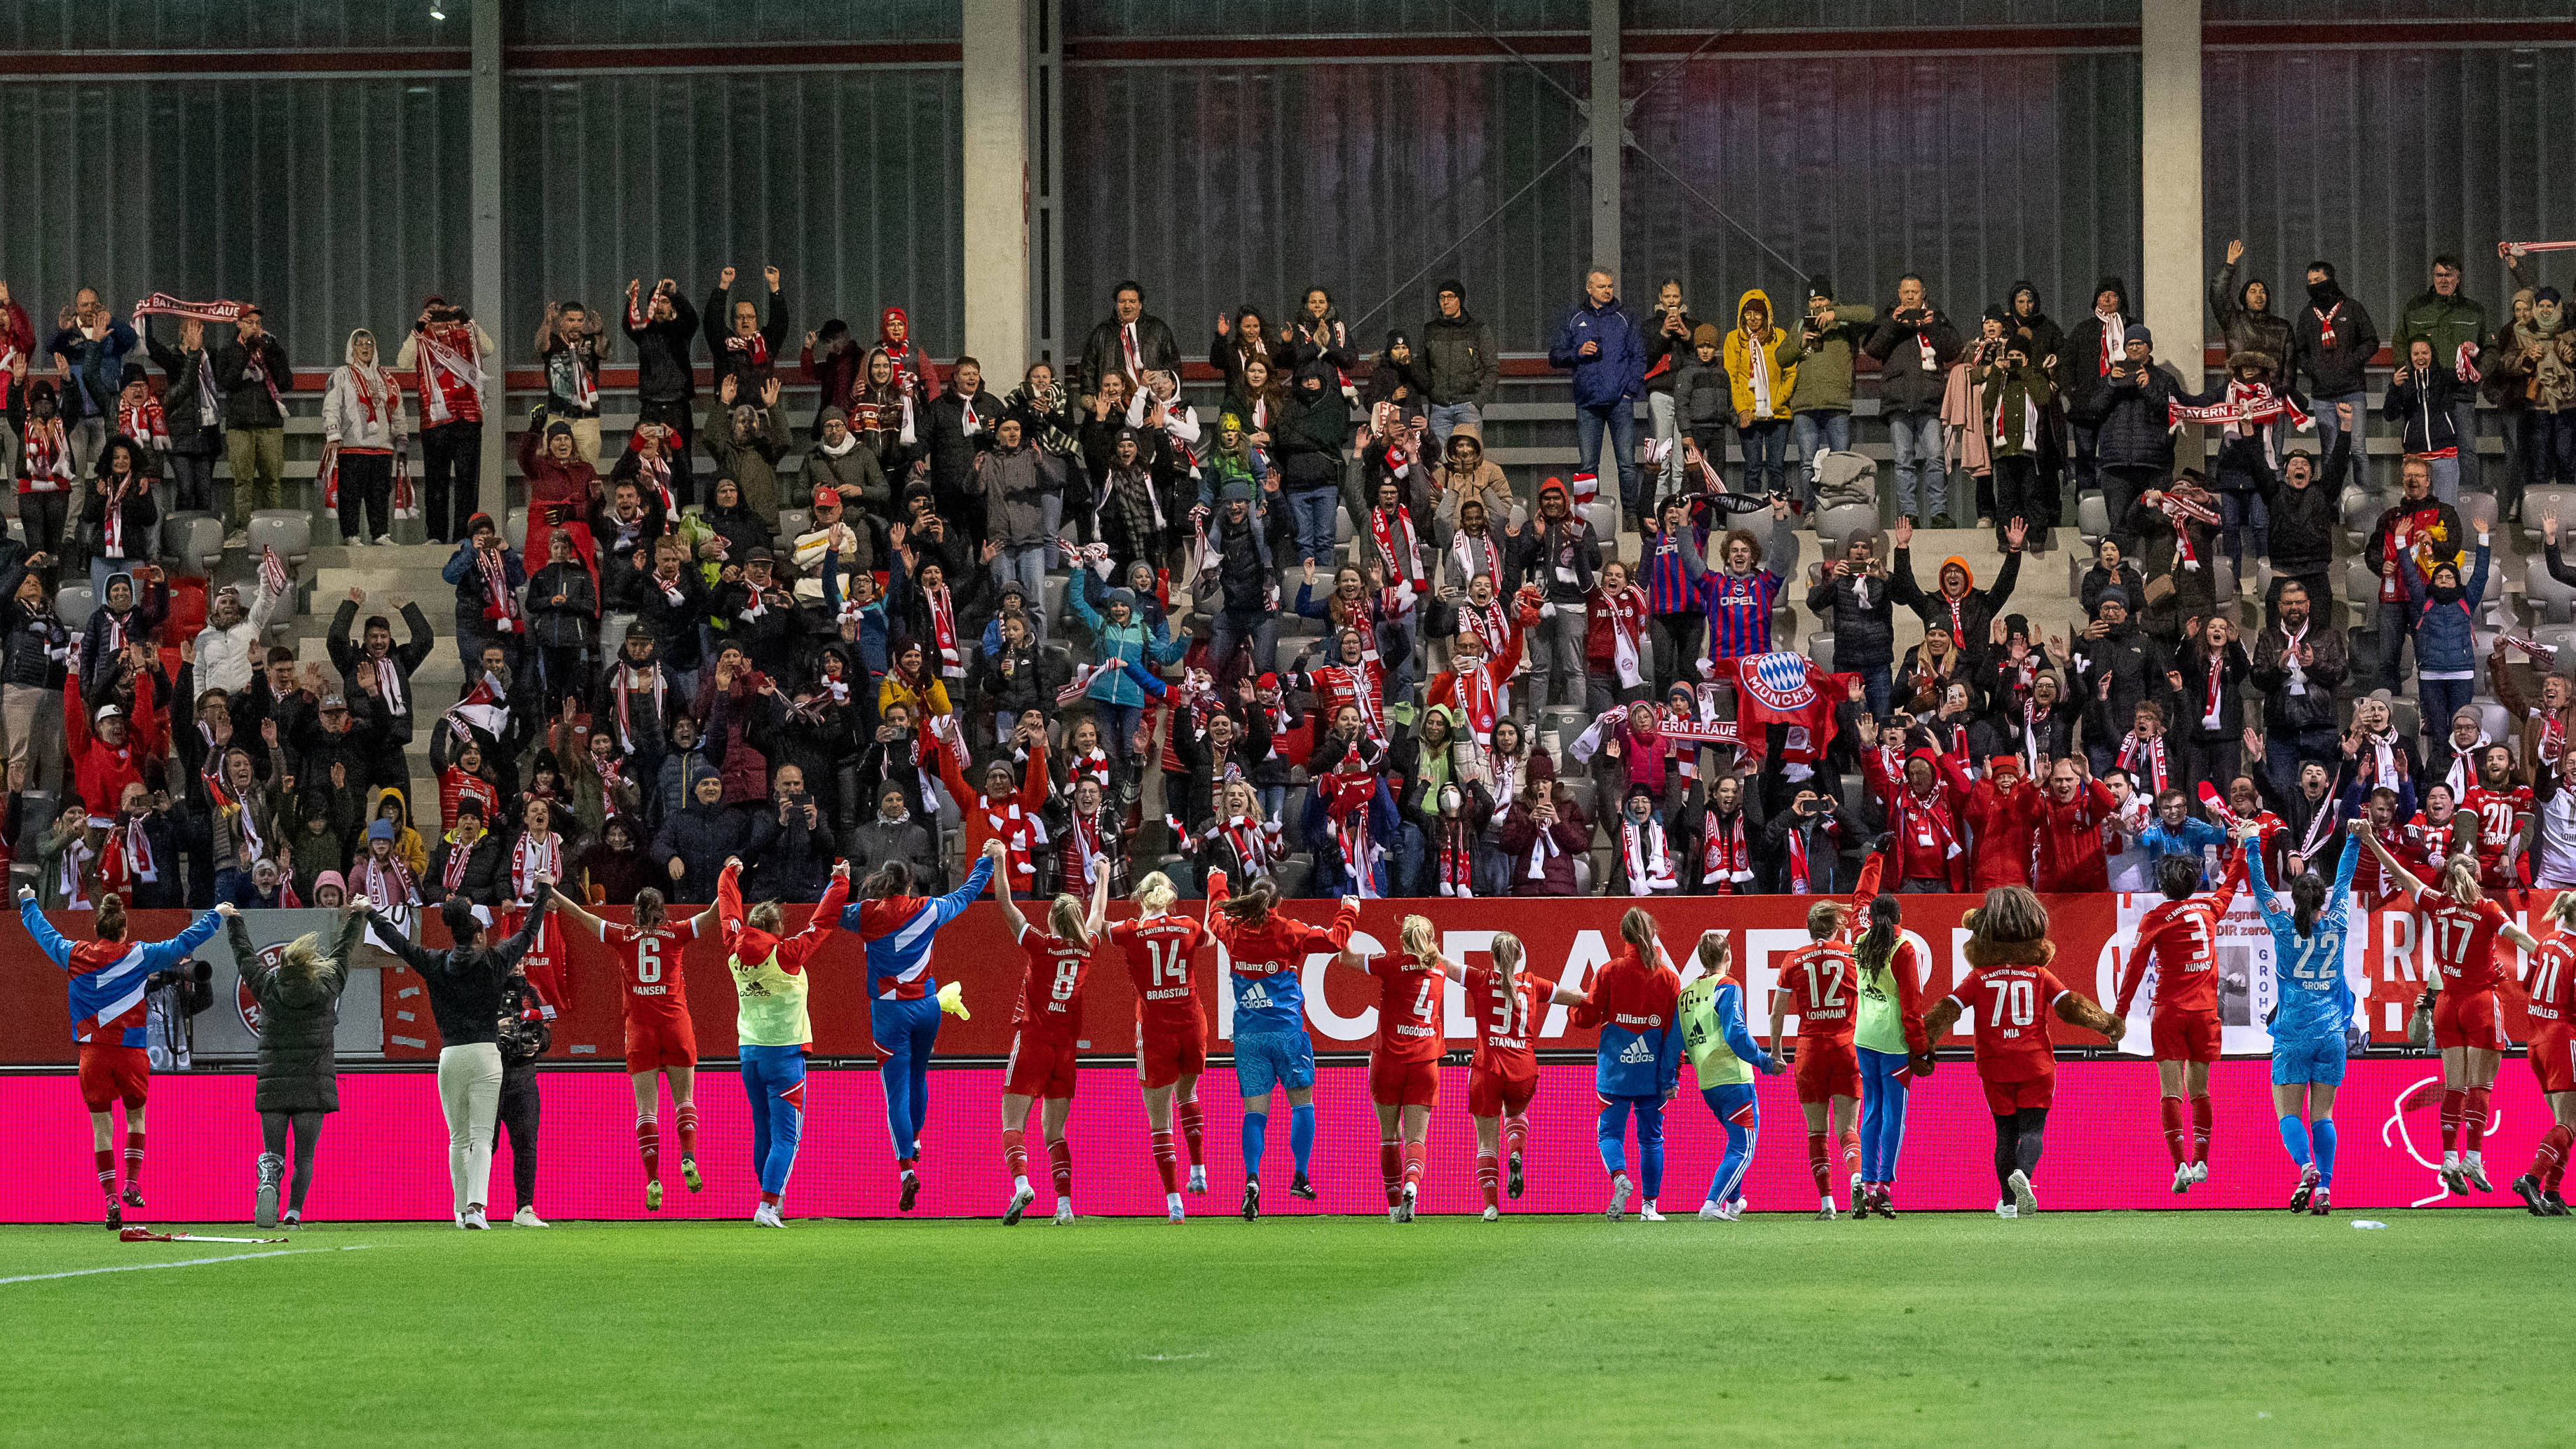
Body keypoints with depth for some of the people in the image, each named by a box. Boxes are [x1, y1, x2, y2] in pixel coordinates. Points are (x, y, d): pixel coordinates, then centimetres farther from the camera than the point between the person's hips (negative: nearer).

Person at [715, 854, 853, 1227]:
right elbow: (822, 921, -7)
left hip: (749, 1053, 6)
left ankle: (773, 1196, 29)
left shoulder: (736, 954, 0)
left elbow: (729, 914, 17)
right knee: (785, 1138, -7)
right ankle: (766, 1206, -20)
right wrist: (840, 881, 6)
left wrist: (729, 874, 33)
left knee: (763, 1134, 18)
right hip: (783, 1055, -6)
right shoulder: (786, 955, -14)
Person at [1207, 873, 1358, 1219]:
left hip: (1248, 1035, 3)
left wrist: (1217, 884, 45)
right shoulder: (1288, 932, -5)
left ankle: (1252, 1177, -19)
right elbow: (1335, 939, 2)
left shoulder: (1232, 932, 3)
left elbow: (1217, 917, 27)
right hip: (1287, 1031, -3)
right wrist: (1349, 911, 21)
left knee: (1255, 1110, 1)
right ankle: (1300, 1178, 6)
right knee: (1302, 1102, 11)